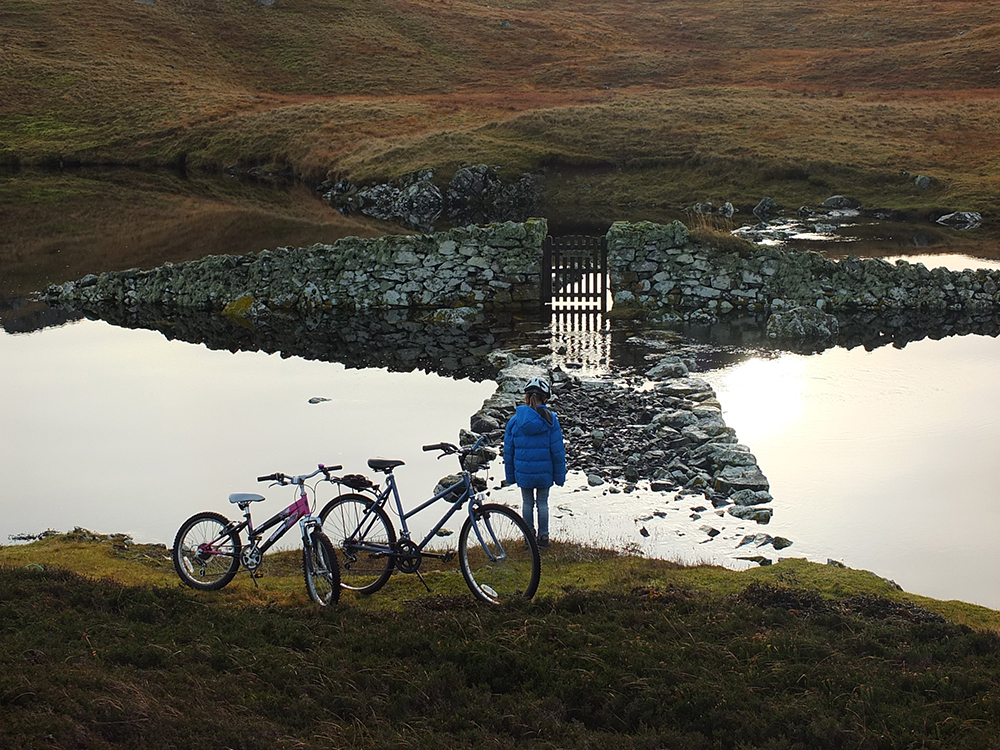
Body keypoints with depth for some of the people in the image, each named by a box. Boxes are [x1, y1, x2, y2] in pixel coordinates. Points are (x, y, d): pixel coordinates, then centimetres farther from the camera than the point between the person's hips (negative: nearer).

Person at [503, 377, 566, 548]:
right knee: (543, 503, 14)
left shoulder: (515, 420, -6)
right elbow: (558, 450, -7)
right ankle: (543, 537, 20)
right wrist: (560, 475, 2)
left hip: (523, 472, 1)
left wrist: (510, 475, 11)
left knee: (527, 503, 15)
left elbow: (508, 451, 0)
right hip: (544, 472, -1)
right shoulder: (551, 420, -10)